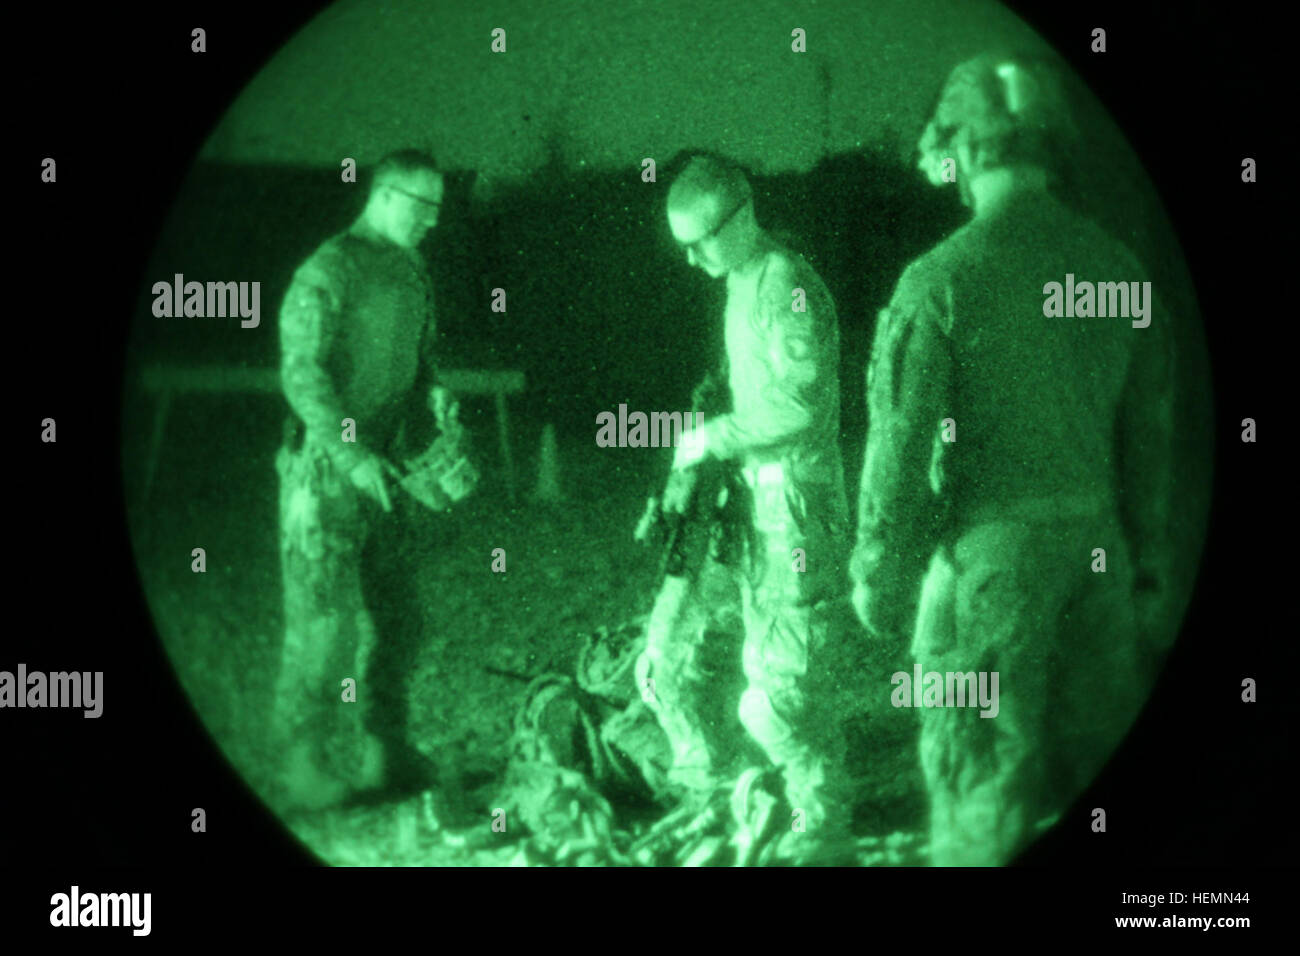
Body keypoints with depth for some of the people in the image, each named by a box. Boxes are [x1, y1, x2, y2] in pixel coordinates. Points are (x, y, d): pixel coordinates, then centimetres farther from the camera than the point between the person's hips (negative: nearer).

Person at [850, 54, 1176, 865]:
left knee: (984, 771, 2)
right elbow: (1148, 425, 11)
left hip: (989, 548, -5)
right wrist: (1147, 553, 20)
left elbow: (902, 442, -11)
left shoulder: (941, 280, -11)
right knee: (1096, 750, 14)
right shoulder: (1114, 266, 4)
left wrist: (881, 579, -2)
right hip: (1094, 545, 5)